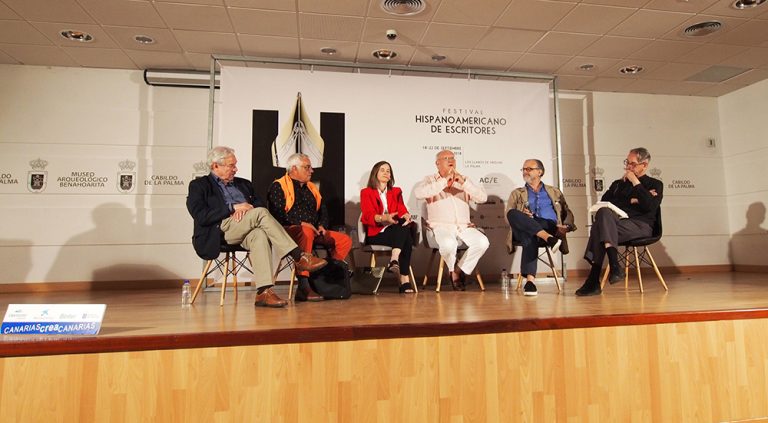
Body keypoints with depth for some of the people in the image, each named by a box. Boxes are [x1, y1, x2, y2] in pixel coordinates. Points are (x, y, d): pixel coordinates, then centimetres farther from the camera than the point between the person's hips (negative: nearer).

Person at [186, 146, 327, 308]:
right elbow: (201, 216, -5)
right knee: (261, 212, -29)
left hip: (246, 230, 4)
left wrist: (245, 208, -5)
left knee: (259, 235, -35)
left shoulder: (243, 184, 29)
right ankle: (299, 257, -30)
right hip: (221, 229, -4)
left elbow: (259, 203, 17)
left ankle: (263, 292, -43)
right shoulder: (199, 186, 12)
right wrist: (233, 207, -10)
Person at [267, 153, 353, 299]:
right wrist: (301, 223, -19)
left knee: (345, 240, -9)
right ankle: (303, 285, -39)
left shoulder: (312, 188, 24)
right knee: (306, 232, -41)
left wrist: (322, 225, 3)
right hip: (288, 230, -7)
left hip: (313, 230, 7)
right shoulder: (278, 186, 1)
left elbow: (323, 210, 24)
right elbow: (277, 213, -13)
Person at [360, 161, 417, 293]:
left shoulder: (396, 191, 24)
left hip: (396, 232, 4)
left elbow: (402, 210, 6)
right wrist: (384, 218, -29)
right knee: (406, 240, -34)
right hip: (376, 234, -4)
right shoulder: (366, 192, 12)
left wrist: (407, 216, -21)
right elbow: (368, 215, -7)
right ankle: (405, 280, -41)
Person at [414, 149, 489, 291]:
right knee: (448, 244, -35)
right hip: (441, 226, -3)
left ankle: (460, 271, -3)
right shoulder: (430, 180, 10)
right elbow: (418, 193, -15)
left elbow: (483, 197, 3)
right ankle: (453, 270, -2)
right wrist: (444, 181, -15)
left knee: (482, 242, -24)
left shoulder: (463, 181, 19)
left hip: (464, 226, 4)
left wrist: (463, 182, -10)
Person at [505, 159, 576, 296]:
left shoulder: (554, 192, 30)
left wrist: (566, 226, -1)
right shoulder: (517, 194, 27)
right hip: (524, 229, 0)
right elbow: (509, 216, 14)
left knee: (531, 236, -39)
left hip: (549, 226, 0)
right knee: (513, 213, -38)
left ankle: (530, 280, -49)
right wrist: (522, 217, -10)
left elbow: (568, 214, 23)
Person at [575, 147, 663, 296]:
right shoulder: (618, 184, 30)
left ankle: (593, 281, -39)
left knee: (599, 228, -33)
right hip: (616, 222, 4)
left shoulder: (655, 185, 20)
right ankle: (615, 267, -41)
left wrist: (635, 182, 2)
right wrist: (631, 201, 4)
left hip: (640, 225, -4)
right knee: (603, 212, -35)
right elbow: (604, 203, 11)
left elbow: (650, 207, -3)